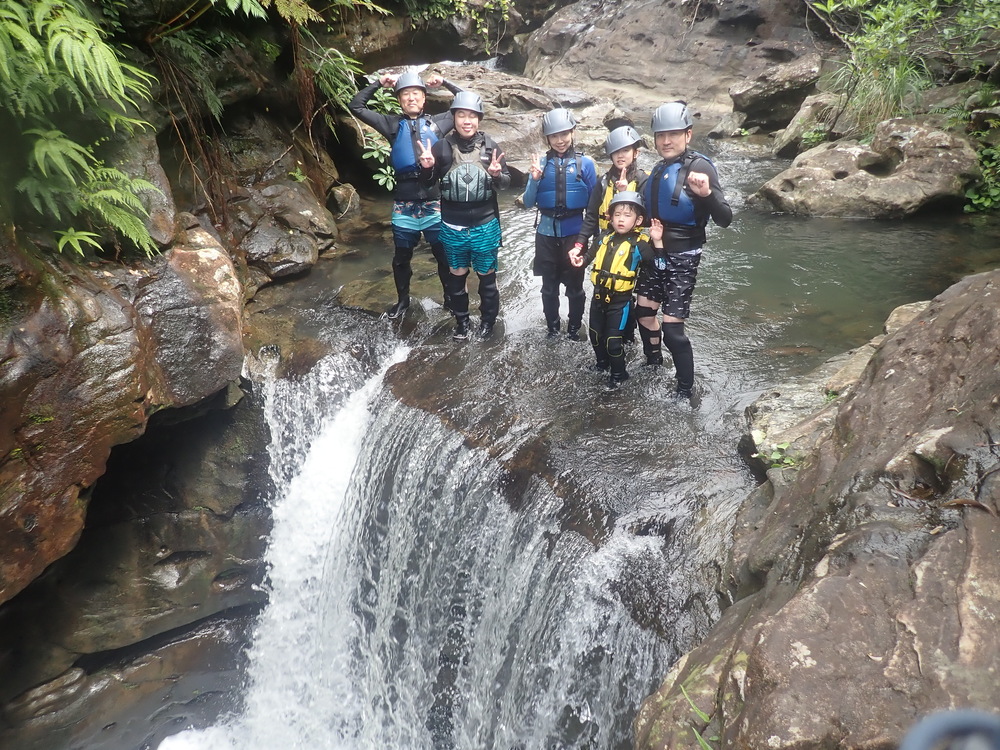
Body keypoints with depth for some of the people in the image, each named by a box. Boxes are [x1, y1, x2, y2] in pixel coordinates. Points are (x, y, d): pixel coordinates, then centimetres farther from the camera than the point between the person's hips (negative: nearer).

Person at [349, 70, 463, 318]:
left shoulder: (437, 122, 8)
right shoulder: (392, 124, 8)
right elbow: (356, 106, 8)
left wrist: (444, 83, 6)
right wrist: (379, 84, 6)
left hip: (434, 203, -1)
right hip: (404, 205, 1)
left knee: (444, 255, 8)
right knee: (401, 257, 13)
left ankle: (450, 298, 26)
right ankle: (402, 299, 32)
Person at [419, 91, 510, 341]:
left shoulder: (490, 146, -5)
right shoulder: (442, 147, -4)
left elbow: (506, 182, -1)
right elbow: (428, 183, 5)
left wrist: (496, 175, -24)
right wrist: (426, 168, -17)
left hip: (485, 226, -1)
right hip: (453, 227, 1)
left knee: (487, 275, 12)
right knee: (456, 275, 15)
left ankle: (488, 319, 31)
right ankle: (461, 320, 33)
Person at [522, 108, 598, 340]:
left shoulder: (585, 163, -5)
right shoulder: (541, 163, -2)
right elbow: (529, 203, -3)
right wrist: (535, 179, -19)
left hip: (575, 233, -1)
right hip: (547, 234, 2)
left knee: (575, 286, 11)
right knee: (549, 286, 13)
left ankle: (574, 328, 28)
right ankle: (552, 328, 30)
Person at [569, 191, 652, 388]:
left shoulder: (639, 244, -13)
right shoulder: (605, 236, 2)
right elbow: (591, 255, 20)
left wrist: (658, 242, -30)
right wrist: (580, 258, 0)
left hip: (620, 299, -6)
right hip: (599, 295, 6)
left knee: (613, 340, 0)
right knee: (595, 334, 20)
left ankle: (618, 373, 22)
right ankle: (602, 363, 44)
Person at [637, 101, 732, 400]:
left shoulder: (699, 167, -15)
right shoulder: (658, 169, 8)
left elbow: (725, 219, -21)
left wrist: (707, 193, -40)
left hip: (682, 259, -8)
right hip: (654, 254, 8)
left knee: (672, 329, -9)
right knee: (643, 314, 18)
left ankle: (685, 392, 7)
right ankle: (654, 367, 42)